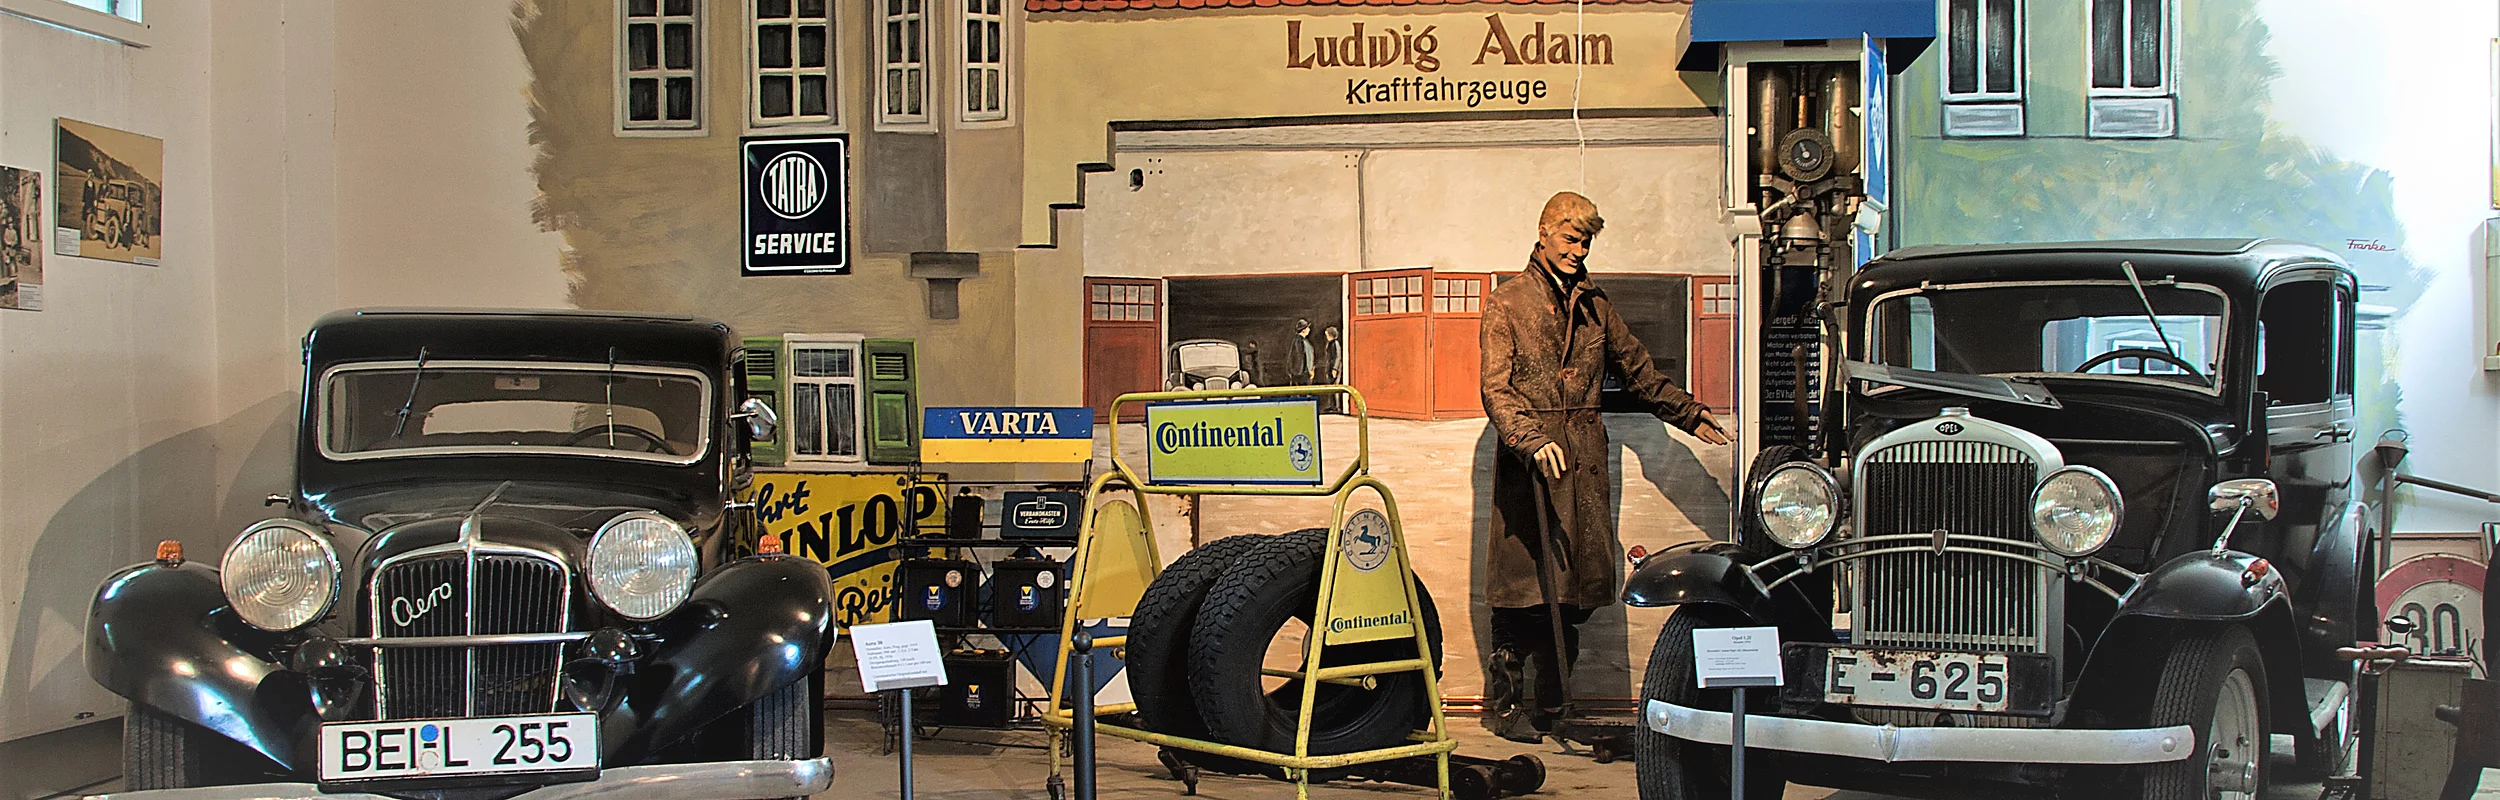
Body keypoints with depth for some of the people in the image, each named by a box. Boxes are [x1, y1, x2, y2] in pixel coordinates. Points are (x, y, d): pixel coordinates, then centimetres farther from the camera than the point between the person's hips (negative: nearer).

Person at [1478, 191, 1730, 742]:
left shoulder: (1594, 304, 19)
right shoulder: (1507, 304, 2)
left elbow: (1636, 370, 31)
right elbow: (1497, 388, -10)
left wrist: (1687, 415, 32)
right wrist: (1532, 440, -26)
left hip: (1586, 458, 5)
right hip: (1530, 459, -5)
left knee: (1579, 590, 2)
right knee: (1525, 586, -6)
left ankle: (1549, 706, 12)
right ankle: (1503, 706, 5)